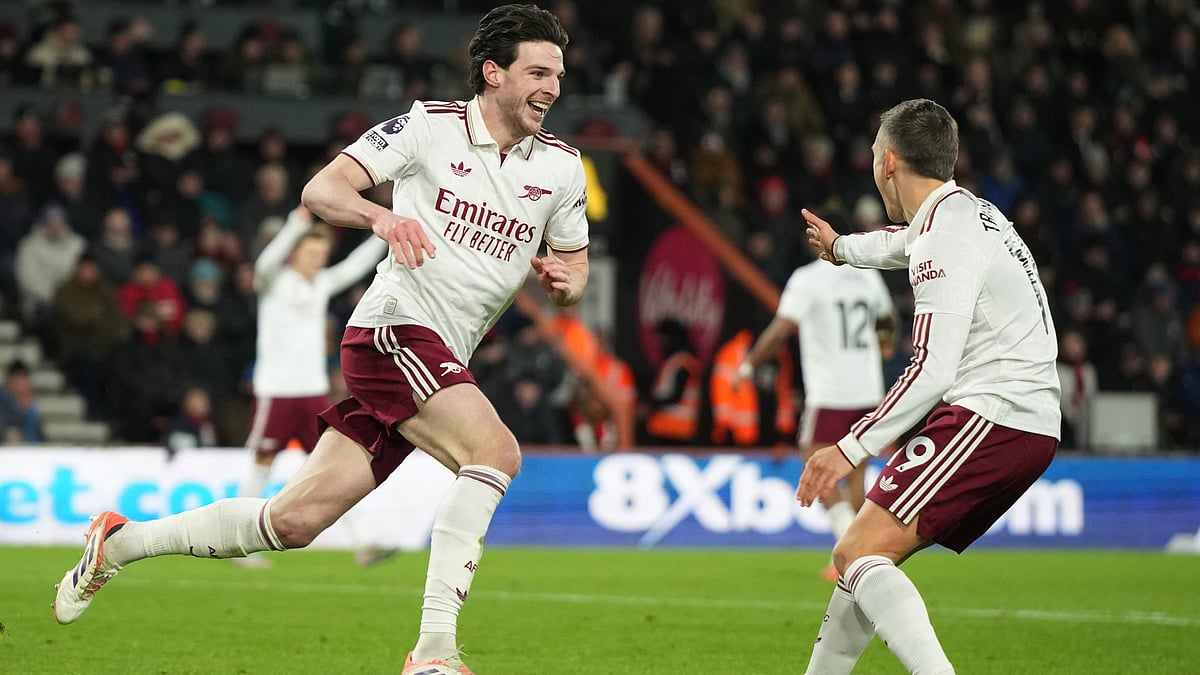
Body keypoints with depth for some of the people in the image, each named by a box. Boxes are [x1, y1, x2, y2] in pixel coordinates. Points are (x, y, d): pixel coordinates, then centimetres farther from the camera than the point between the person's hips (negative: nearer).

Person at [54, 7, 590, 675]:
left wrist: (565, 281, -4)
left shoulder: (562, 165, 10)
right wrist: (382, 216, -25)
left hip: (441, 361, 6)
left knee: (297, 520, 4)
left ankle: (121, 542, 21)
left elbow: (574, 266, 21)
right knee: (495, 451, -28)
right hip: (396, 326, -6)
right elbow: (321, 189, -4)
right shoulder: (431, 126, -4)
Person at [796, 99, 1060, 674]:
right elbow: (903, 242, 45)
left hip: (989, 417, -10)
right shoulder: (963, 213, 19)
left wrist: (851, 448, -21)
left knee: (858, 553, -17)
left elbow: (932, 371, -22)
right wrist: (841, 247, 65)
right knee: (866, 555, 16)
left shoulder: (946, 239, -13)